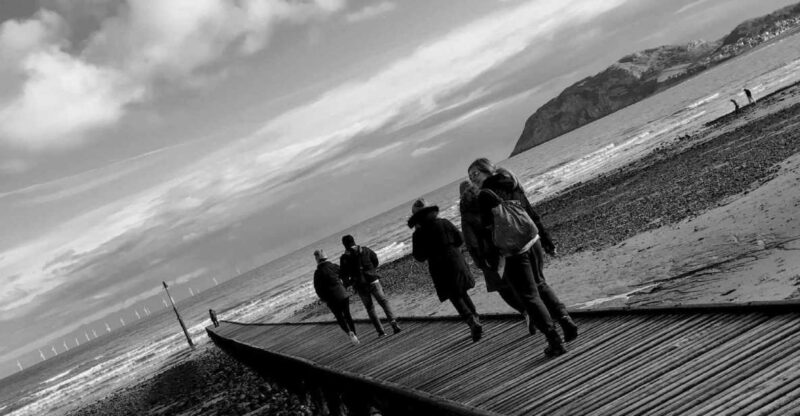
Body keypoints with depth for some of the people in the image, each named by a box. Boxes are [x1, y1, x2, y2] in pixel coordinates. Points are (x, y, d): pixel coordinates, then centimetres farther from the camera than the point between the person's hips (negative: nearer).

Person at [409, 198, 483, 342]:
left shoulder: (418, 234, -6)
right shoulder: (444, 223, 0)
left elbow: (419, 257, -2)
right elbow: (460, 240, 5)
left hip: (440, 268, -3)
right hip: (456, 261, 3)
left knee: (456, 298, 3)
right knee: (463, 293, 21)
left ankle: (472, 321, -15)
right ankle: (475, 318, 13)